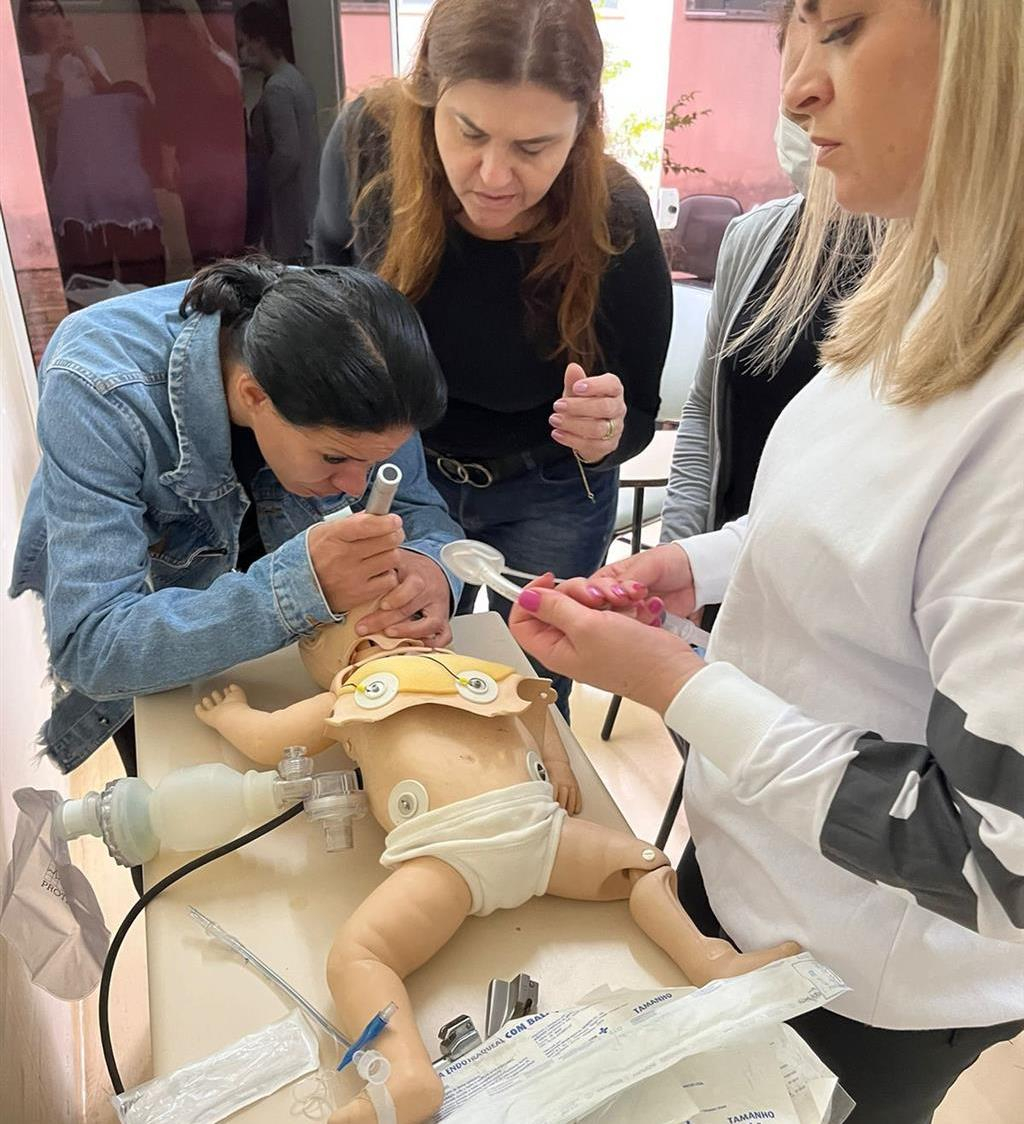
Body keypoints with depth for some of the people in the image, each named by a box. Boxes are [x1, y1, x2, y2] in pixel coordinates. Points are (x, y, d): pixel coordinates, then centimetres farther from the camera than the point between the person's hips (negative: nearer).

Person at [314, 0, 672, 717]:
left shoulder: (616, 221, -28)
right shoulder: (369, 139, -24)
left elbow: (639, 414, -15)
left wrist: (605, 433, -38)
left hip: (548, 495, -1)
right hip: (406, 470, 2)